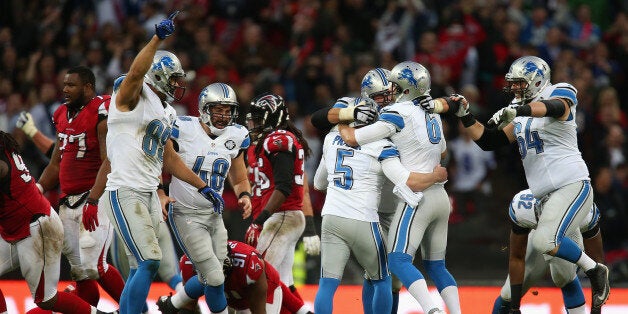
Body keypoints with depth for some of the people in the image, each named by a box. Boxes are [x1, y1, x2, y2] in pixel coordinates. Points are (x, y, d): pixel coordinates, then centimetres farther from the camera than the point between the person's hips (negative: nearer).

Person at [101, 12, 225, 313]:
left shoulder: (163, 113, 20)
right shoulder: (134, 96, -6)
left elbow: (170, 159, 27)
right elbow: (136, 73, -29)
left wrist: (203, 187, 25)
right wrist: (158, 38, -40)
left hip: (150, 195, 9)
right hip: (125, 193, -9)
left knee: (140, 270, 10)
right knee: (149, 263, -17)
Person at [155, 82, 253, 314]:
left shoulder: (236, 137, 3)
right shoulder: (183, 129, -12)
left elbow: (240, 179, 14)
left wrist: (245, 195, -7)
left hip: (214, 215, 6)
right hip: (185, 214, -6)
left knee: (208, 279, 13)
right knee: (215, 278, -12)